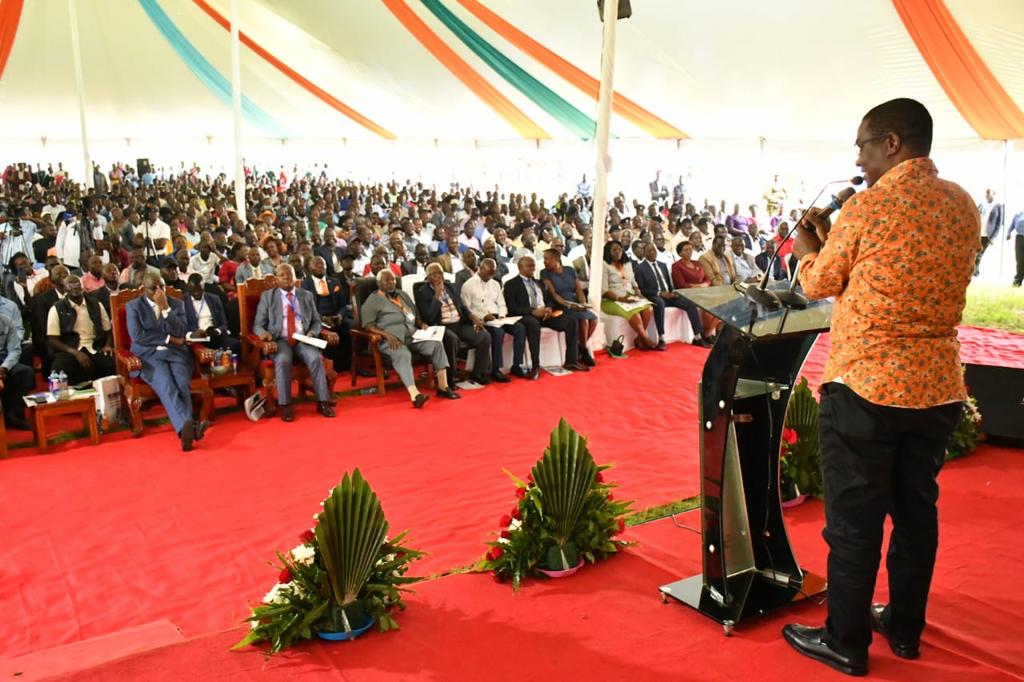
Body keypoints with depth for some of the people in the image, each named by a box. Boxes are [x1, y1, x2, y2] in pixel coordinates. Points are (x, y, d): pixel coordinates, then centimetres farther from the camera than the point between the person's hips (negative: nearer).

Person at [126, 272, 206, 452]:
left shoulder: (175, 304, 12)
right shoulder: (133, 306, 7)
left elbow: (180, 333, -3)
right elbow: (137, 336, -7)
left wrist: (165, 308, -10)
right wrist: (168, 339, -7)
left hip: (175, 353, 2)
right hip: (149, 355, -2)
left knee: (182, 385, -29)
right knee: (166, 386, -31)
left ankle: (184, 428, -43)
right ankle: (189, 426, -50)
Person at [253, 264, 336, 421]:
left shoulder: (307, 296, 15)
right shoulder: (267, 296, 10)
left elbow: (316, 321, 16)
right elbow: (258, 324, 7)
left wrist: (312, 332, -7)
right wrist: (263, 332, -17)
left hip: (303, 340, 2)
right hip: (279, 340, -1)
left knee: (316, 358, -30)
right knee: (283, 360, -35)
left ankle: (323, 402, -24)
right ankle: (285, 406, -28)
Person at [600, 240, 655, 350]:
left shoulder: (628, 264, 18)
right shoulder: (604, 266, -4)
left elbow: (633, 283, 22)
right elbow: (603, 290, -11)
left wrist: (638, 293, 0)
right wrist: (619, 298, -22)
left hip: (630, 298, 6)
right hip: (611, 300, -6)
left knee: (647, 307, -25)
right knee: (633, 311, -33)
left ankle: (640, 338, -15)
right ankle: (646, 339, -18)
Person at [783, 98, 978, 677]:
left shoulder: (867, 208, -13)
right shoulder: (964, 206, 6)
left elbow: (819, 285, -1)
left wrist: (808, 249, 20)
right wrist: (834, 238, 17)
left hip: (866, 386, -6)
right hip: (939, 388, 7)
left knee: (855, 519, 5)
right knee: (917, 509, 18)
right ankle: (905, 627, 34)